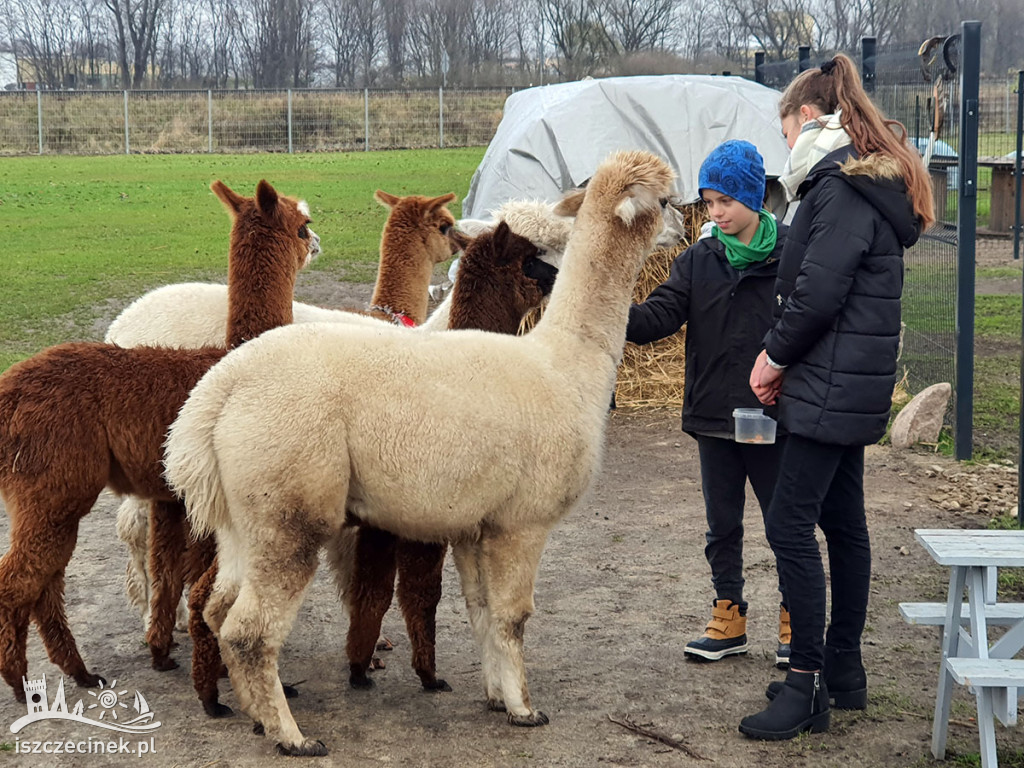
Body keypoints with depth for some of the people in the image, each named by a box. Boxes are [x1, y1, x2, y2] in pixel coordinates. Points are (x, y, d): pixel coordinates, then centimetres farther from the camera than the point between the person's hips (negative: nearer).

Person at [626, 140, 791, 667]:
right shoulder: (698, 261, 3)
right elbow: (660, 316, -8)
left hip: (773, 419, -4)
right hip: (713, 416, 4)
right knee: (722, 524, 13)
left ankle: (793, 621, 23)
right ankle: (729, 617, 26)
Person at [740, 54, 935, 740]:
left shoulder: (842, 188, -16)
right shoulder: (867, 182, 16)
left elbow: (818, 293, -23)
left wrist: (775, 355, -8)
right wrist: (786, 360, 8)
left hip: (831, 389, -11)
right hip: (854, 387, 11)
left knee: (791, 526, -8)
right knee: (842, 524, 14)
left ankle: (808, 684, -4)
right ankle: (844, 670, 24)